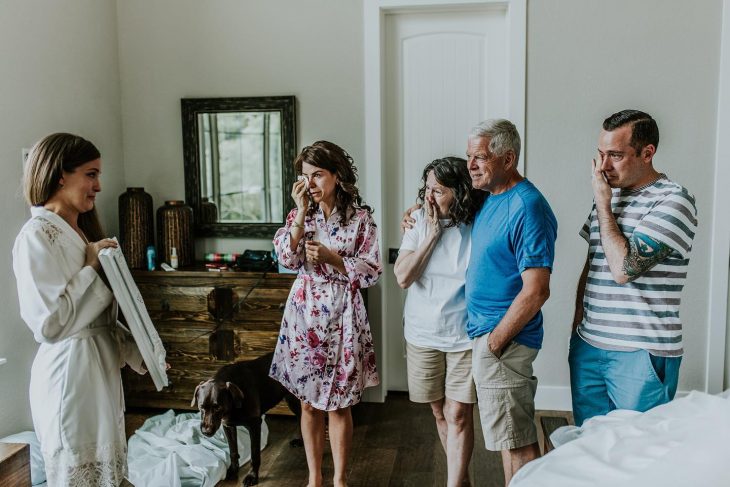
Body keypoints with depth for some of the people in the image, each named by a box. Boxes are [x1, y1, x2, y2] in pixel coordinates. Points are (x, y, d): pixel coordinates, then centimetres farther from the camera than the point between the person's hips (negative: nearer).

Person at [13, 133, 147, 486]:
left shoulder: (79, 231, 12)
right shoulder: (37, 236, -16)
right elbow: (49, 324, -23)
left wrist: (137, 354, 9)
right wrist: (91, 268, -17)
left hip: (101, 366, 9)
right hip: (70, 373, -9)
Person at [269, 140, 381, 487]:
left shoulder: (359, 218, -6)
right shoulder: (300, 214, 5)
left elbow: (372, 271, -7)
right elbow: (287, 259, -8)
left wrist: (330, 258, -18)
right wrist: (302, 212, -12)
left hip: (341, 315, -3)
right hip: (304, 313, 3)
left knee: (338, 403, 6)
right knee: (309, 401, 11)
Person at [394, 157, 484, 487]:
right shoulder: (419, 224, -3)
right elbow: (403, 277, -11)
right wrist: (431, 235, -14)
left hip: (465, 337, -3)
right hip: (422, 335, 4)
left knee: (458, 414, -1)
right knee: (440, 412, 16)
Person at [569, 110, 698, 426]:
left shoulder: (673, 200, -12)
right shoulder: (608, 195, 11)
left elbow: (623, 268, -22)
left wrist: (603, 204, -12)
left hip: (641, 354, -6)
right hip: (588, 346, 7)